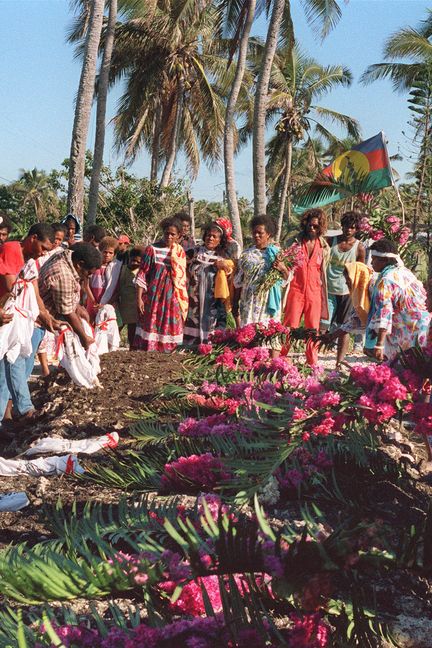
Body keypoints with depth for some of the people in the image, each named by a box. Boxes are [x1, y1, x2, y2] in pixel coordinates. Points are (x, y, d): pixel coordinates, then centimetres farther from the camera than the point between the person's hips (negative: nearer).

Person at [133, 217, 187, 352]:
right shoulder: (152, 249, -4)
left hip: (172, 298, 3)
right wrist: (139, 298, -10)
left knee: (171, 328, 4)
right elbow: (142, 275, -5)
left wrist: (183, 301, 9)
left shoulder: (180, 253, 7)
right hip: (153, 297, -3)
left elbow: (181, 278, 13)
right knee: (151, 326, -3)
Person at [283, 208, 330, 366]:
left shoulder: (324, 247, 7)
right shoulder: (295, 242, 2)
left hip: (315, 292, 2)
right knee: (290, 326, -4)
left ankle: (312, 363, 14)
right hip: (296, 290, -1)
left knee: (313, 328, 5)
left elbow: (323, 273, 9)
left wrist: (324, 300, 7)